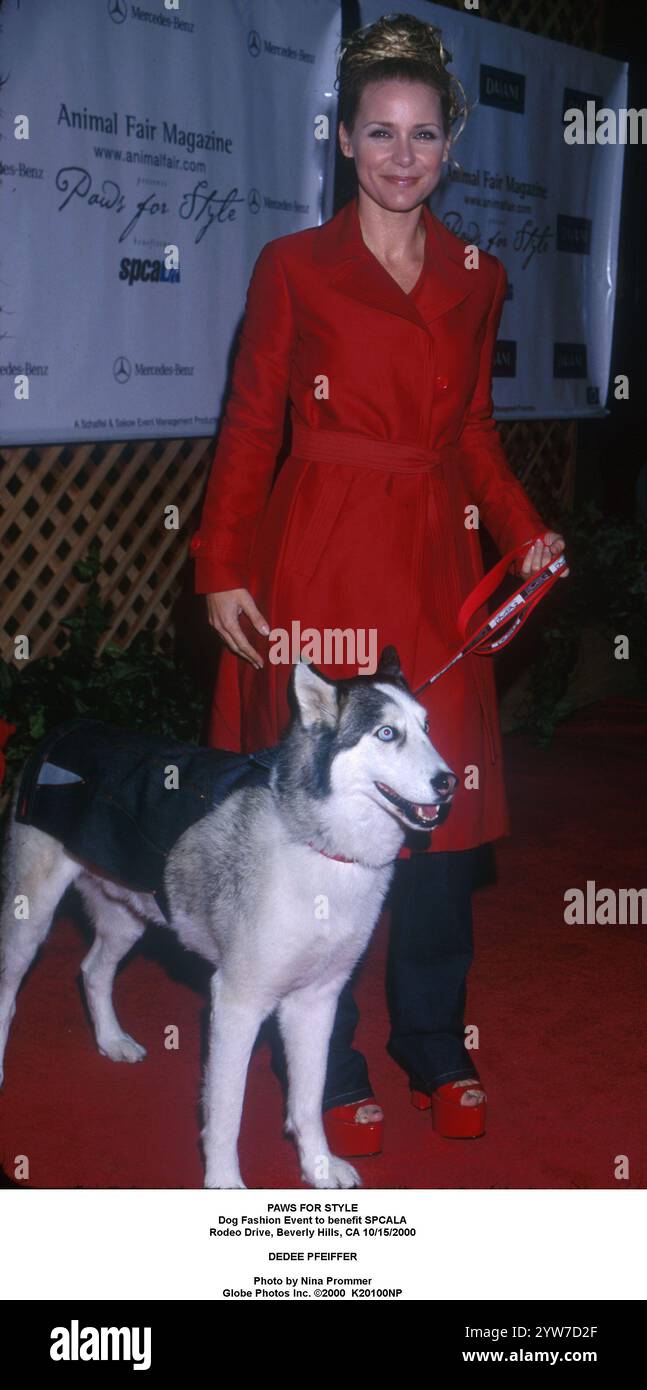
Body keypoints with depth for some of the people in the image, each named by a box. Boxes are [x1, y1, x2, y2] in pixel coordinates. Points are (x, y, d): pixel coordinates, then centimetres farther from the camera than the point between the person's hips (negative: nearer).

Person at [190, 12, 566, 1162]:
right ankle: (333, 1074, 18)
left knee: (444, 812, 6)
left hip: (437, 568, 4)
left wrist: (524, 531, 3)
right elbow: (249, 426, 1)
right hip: (320, 565, -3)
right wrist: (223, 570, -6)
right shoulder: (293, 268, 1)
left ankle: (436, 1051, 26)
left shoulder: (476, 280, 11)